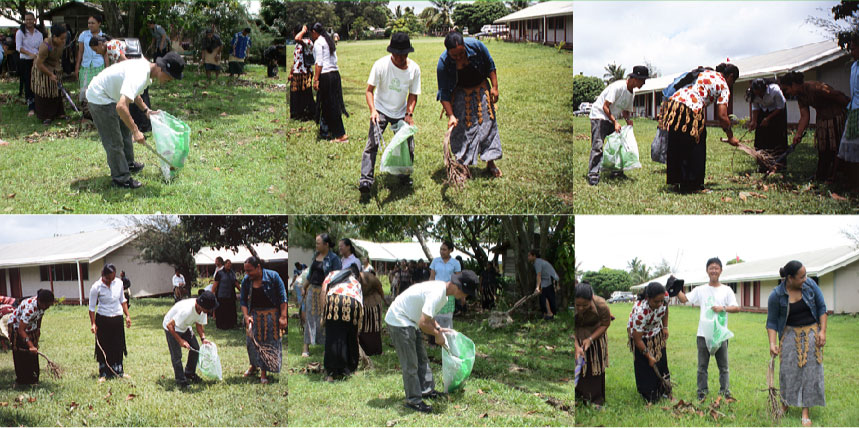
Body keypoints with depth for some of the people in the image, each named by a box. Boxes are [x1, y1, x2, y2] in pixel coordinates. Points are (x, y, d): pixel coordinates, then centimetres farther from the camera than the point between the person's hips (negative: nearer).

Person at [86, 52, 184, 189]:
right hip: (99, 98, -10)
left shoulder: (146, 67, -2)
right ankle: (121, 178, 6)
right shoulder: (139, 76, -34)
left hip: (110, 95, 10)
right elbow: (121, 106, -44)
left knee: (125, 130, 23)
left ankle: (129, 164, 41)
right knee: (114, 141, -4)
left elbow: (133, 92, 19)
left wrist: (146, 110, 8)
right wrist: (135, 131, -38)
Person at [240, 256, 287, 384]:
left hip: (272, 315, -3)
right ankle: (254, 365, 32)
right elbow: (243, 301, 3)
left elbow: (282, 298, -9)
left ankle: (264, 372, 12)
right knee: (252, 341, 7)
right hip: (255, 315, 3)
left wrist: (283, 317, -14)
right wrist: (246, 316, -14)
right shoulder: (246, 281, -1)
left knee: (269, 342, 1)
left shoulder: (273, 276, -11)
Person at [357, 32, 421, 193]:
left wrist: (409, 114, -13)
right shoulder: (381, 65, -19)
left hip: (401, 112, 3)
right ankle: (366, 179, -21)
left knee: (408, 144, 0)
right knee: (372, 142, -18)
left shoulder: (414, 68, -11)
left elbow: (413, 94, 0)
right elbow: (369, 90, -14)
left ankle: (405, 176, 23)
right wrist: (373, 110, -27)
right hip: (380, 110, -3)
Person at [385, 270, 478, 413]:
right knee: (410, 364, -5)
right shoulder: (437, 294, -30)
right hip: (398, 320, -10)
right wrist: (437, 334, -15)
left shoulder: (443, 293, 2)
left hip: (410, 320, 10)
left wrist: (439, 328, 1)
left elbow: (428, 315, 17)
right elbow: (423, 323, -32)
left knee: (422, 358, 18)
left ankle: (427, 390, 29)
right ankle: (413, 400, 4)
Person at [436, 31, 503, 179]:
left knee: (487, 125, 4)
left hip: (481, 90, 2)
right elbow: (444, 92, -19)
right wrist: (451, 115, -25)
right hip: (460, 94, -2)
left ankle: (490, 163, 17)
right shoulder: (443, 63, -26)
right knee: (460, 129, -3)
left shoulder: (476, 45, -25)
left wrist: (495, 87, -8)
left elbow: (490, 66, -6)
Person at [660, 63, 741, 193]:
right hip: (690, 114, -7)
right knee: (694, 152, 6)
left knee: (676, 148, 17)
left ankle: (675, 180, 27)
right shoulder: (723, 86, 4)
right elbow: (722, 116, -3)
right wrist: (730, 136, 8)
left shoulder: (704, 72, 25)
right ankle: (690, 185, 11)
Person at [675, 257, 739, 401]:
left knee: (723, 366, 7)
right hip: (703, 334, 1)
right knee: (702, 366, 7)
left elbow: (736, 308, -3)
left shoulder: (726, 290, 3)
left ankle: (725, 391, 16)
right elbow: (684, 299, 1)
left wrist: (723, 308, -18)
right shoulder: (700, 290, 6)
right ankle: (702, 392, 16)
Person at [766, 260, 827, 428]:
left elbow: (822, 308, 2)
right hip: (790, 334, -1)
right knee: (787, 370, -2)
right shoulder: (776, 295, -12)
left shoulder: (810, 285, -7)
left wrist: (822, 331, -6)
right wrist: (772, 343, -17)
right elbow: (772, 321, -6)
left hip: (811, 332, 1)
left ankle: (806, 411, 2)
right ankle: (785, 403, 19)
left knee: (810, 370, -3)